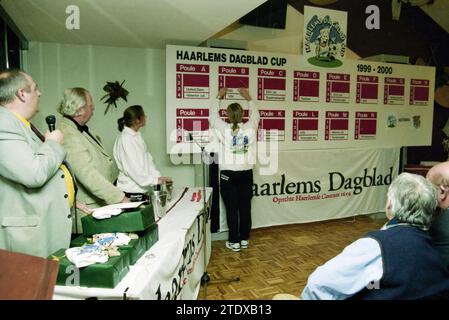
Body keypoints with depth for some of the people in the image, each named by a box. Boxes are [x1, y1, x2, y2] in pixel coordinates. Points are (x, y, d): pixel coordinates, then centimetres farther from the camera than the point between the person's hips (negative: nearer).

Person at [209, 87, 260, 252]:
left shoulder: (224, 129, -10)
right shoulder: (250, 128, -5)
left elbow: (213, 117, 9)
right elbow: (255, 115, 17)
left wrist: (219, 98, 22)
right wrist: (248, 98, 29)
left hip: (228, 174, -2)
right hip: (246, 173, 3)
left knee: (232, 209, 4)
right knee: (245, 207, 11)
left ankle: (234, 242, 12)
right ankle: (244, 239, 21)